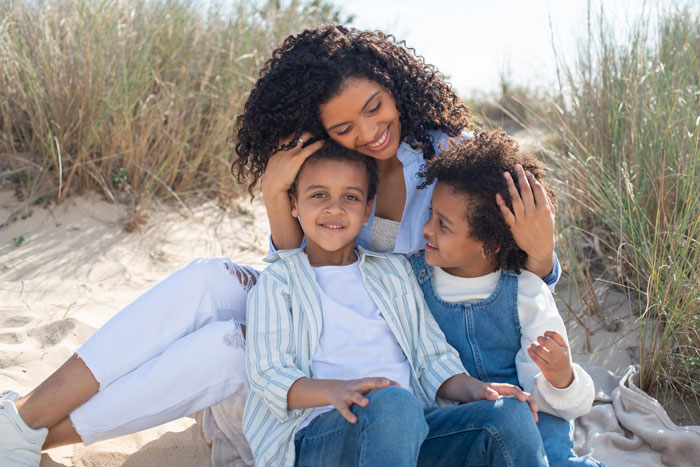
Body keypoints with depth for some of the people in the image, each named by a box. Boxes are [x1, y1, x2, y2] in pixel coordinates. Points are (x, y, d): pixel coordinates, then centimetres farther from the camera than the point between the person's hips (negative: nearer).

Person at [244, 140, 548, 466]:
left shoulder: (394, 271, 26)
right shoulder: (279, 280, 13)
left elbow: (431, 359, 20)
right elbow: (267, 373, -1)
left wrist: (476, 389, -3)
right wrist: (335, 390, -22)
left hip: (414, 429, 4)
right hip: (322, 433, -3)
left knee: (511, 413, -24)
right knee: (393, 403, -38)